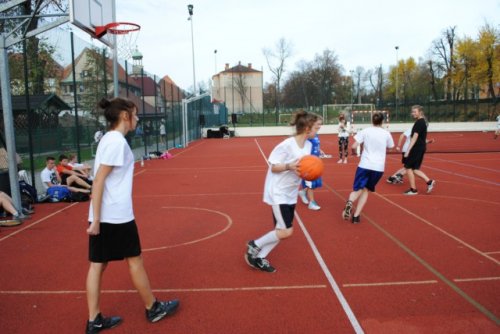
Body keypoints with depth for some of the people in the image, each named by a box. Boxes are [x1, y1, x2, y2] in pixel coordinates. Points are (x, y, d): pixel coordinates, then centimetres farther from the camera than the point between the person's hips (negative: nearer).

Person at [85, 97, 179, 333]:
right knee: (134, 260, 6)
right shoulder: (117, 141, -16)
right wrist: (96, 219, -20)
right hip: (117, 216, -8)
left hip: (103, 216, 8)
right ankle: (152, 309, 23)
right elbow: (98, 181, -20)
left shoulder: (109, 139, 11)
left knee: (97, 264, 10)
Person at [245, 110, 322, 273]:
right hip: (278, 192, -8)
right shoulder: (287, 145, -22)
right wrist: (289, 166, -33)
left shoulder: (308, 145, 2)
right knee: (286, 231, -10)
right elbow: (273, 167, -16)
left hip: (291, 193, 9)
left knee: (282, 230, 10)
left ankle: (259, 258, 23)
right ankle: (254, 245, 10)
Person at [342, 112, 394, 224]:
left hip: (364, 165, -1)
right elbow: (390, 147, 22)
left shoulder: (365, 131, 0)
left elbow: (354, 147, -6)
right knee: (366, 190, 16)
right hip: (378, 167, 1)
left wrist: (355, 151, 15)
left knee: (357, 189, 5)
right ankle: (356, 215, 6)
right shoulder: (386, 133, 5)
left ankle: (350, 203, -30)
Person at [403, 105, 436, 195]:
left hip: (416, 148, -9)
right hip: (421, 148, 9)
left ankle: (413, 189, 3)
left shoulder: (418, 122, -15)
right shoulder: (423, 122, 15)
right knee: (415, 169, 14)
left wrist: (408, 150, -23)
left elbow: (415, 137, -21)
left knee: (408, 167, -1)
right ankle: (429, 181, 6)